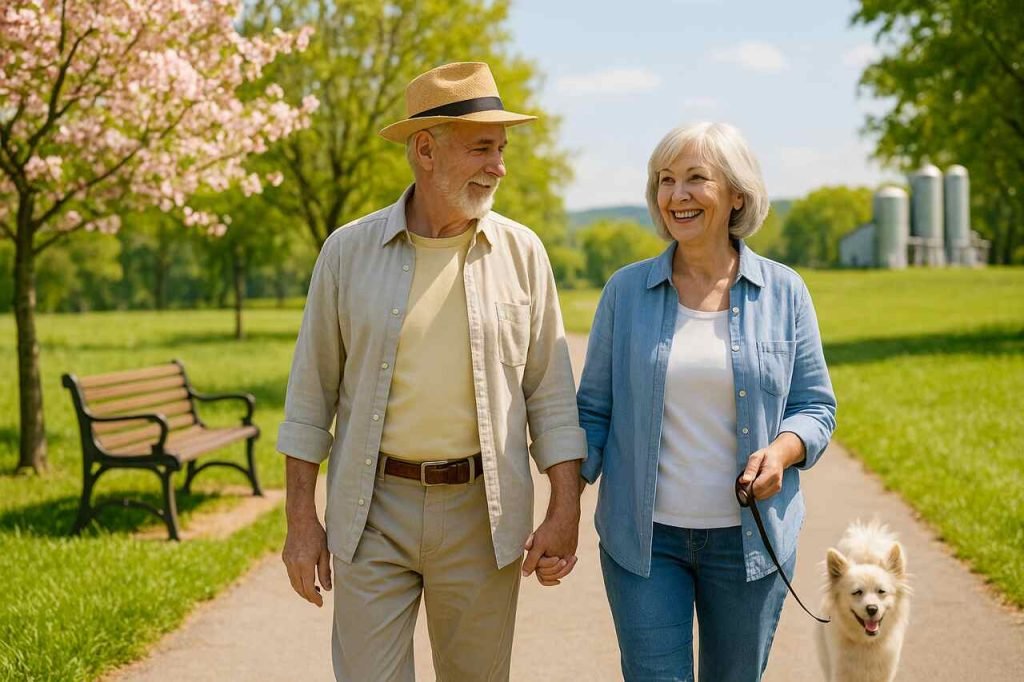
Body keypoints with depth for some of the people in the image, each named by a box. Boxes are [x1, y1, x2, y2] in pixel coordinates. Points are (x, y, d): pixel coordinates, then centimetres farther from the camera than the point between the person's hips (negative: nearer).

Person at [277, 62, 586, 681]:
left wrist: (566, 512, -2)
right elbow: (311, 393, 3)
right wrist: (301, 519, 1)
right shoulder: (349, 251, -2)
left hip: (482, 514, 1)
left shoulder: (521, 252, 0)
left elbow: (550, 393, 3)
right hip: (371, 512, -1)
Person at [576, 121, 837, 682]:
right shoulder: (626, 291, 0)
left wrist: (782, 450, -17)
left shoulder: (783, 292, 0)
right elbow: (594, 408, 4)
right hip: (643, 535, -1)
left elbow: (815, 405, 4)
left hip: (748, 536, 1)